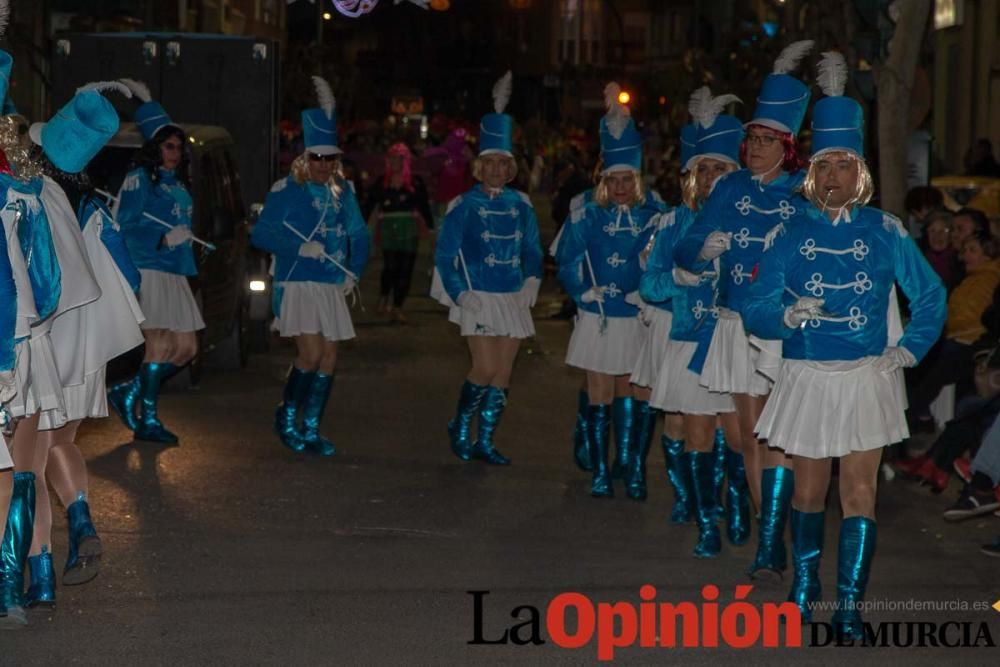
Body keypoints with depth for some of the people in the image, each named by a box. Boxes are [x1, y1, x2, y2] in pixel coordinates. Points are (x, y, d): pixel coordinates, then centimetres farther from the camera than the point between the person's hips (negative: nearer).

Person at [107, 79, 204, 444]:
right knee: (161, 344, -12)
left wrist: (146, 101, 40)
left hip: (175, 275, 8)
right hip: (147, 272, -8)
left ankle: (129, 393, 16)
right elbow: (125, 225, -11)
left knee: (185, 348, 6)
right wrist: (164, 238, -19)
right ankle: (147, 420, -6)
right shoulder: (139, 178, -2)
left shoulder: (178, 182, 19)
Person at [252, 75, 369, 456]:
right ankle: (286, 418, 6)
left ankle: (311, 430, 14)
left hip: (332, 288, 6)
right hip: (298, 285, -6)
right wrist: (299, 247, -20)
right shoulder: (286, 191, -5)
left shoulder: (342, 192, 10)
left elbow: (359, 235, 19)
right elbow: (260, 234, -9)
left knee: (328, 360, 4)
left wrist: (354, 273, 6)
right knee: (311, 354, -15)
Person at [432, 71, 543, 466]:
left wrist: (530, 285, 0)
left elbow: (533, 250, 15)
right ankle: (460, 427, 11)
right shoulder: (464, 206, -3)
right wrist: (460, 293, -11)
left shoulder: (520, 205, 8)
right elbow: (445, 254, -2)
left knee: (503, 373, 4)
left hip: (513, 298, 4)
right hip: (479, 297, -4)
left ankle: (485, 442, 13)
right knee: (485, 368, -13)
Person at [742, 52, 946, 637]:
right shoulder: (791, 233, 1)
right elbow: (756, 309, -2)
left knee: (860, 490, -3)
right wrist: (789, 315, -22)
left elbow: (931, 294, 11)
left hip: (866, 377, -1)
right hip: (806, 378, 1)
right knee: (809, 488, 11)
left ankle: (851, 604, 2)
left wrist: (909, 349, 1)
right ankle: (805, 585, 28)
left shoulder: (885, 231, 1)